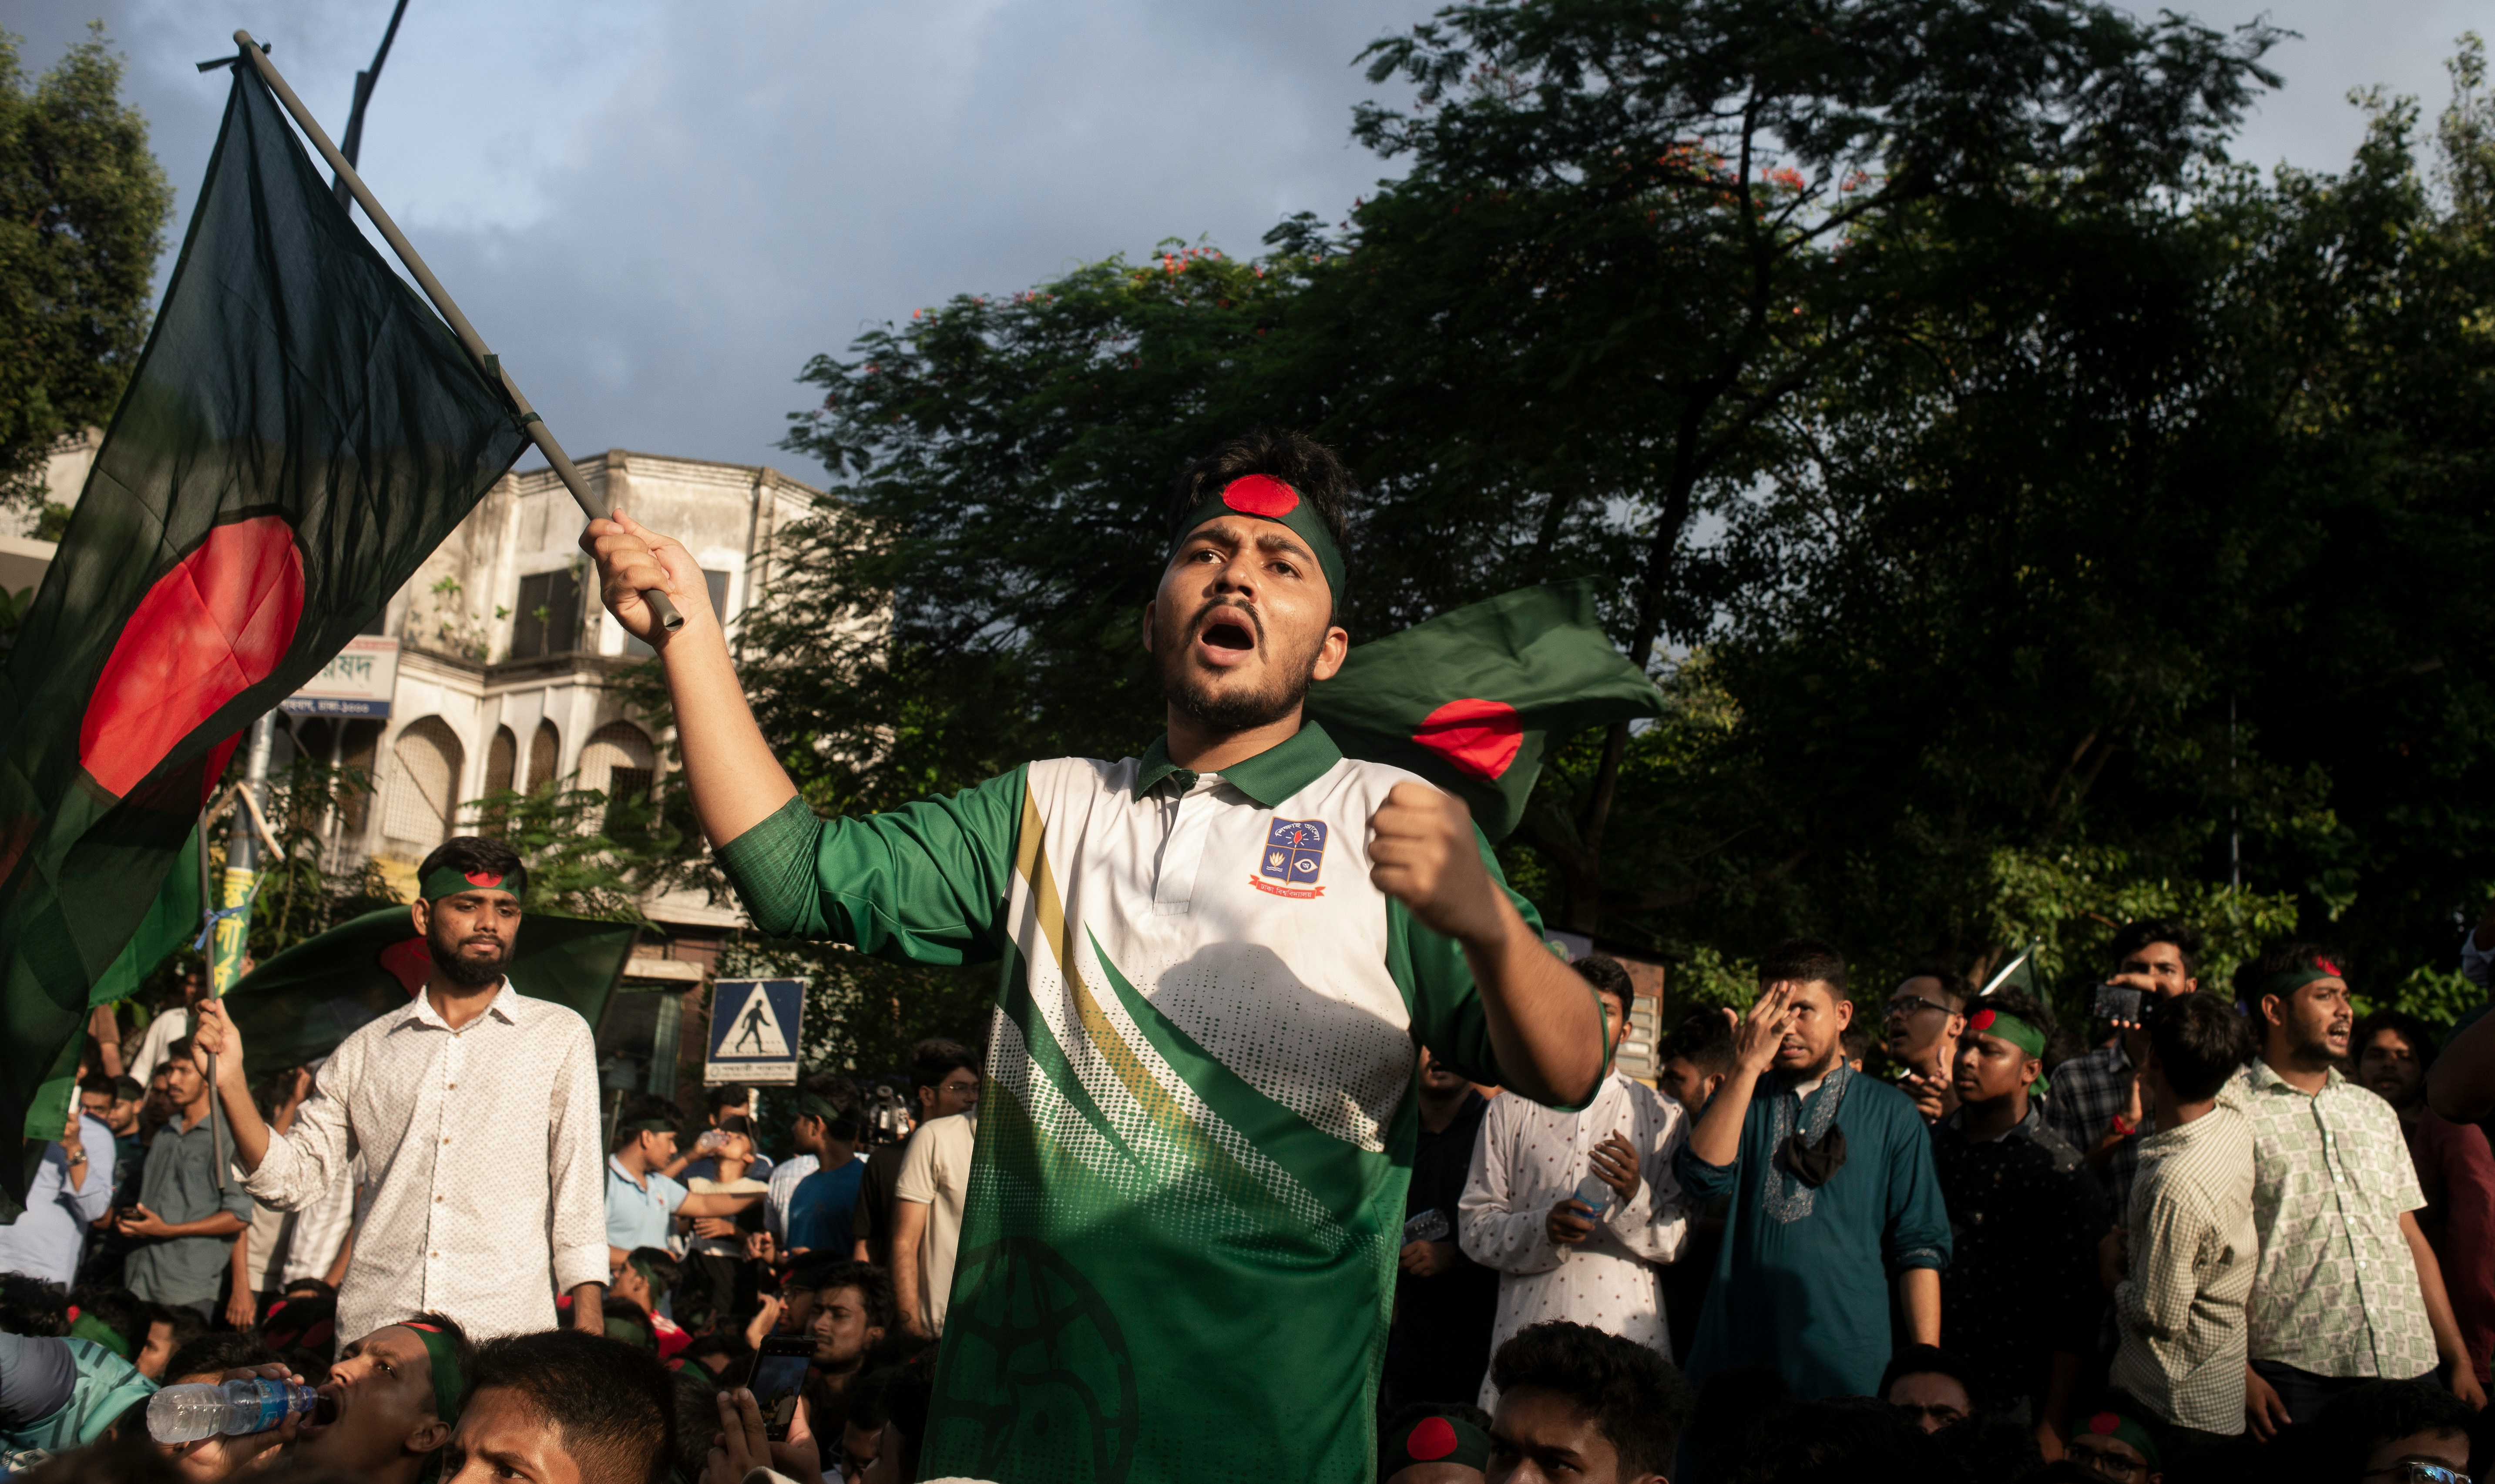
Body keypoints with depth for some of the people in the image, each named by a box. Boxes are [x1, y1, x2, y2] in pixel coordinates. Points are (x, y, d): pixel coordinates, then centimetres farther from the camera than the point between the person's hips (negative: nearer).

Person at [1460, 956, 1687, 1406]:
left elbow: (1683, 1240, 5)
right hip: (1527, 1335, 0)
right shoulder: (1509, 1111, 11)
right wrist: (1542, 1229, -13)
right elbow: (1474, 1226, 5)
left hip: (1628, 1335, 0)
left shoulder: (1661, 1115, 11)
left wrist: (1635, 1198, -14)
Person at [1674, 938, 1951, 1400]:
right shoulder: (1739, 1098, 12)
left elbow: (1919, 1249, 3)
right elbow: (1704, 1178, -9)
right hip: (1736, 1354, 2)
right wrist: (1747, 1068, -13)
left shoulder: (1892, 1114, 6)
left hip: (1847, 1362, -1)